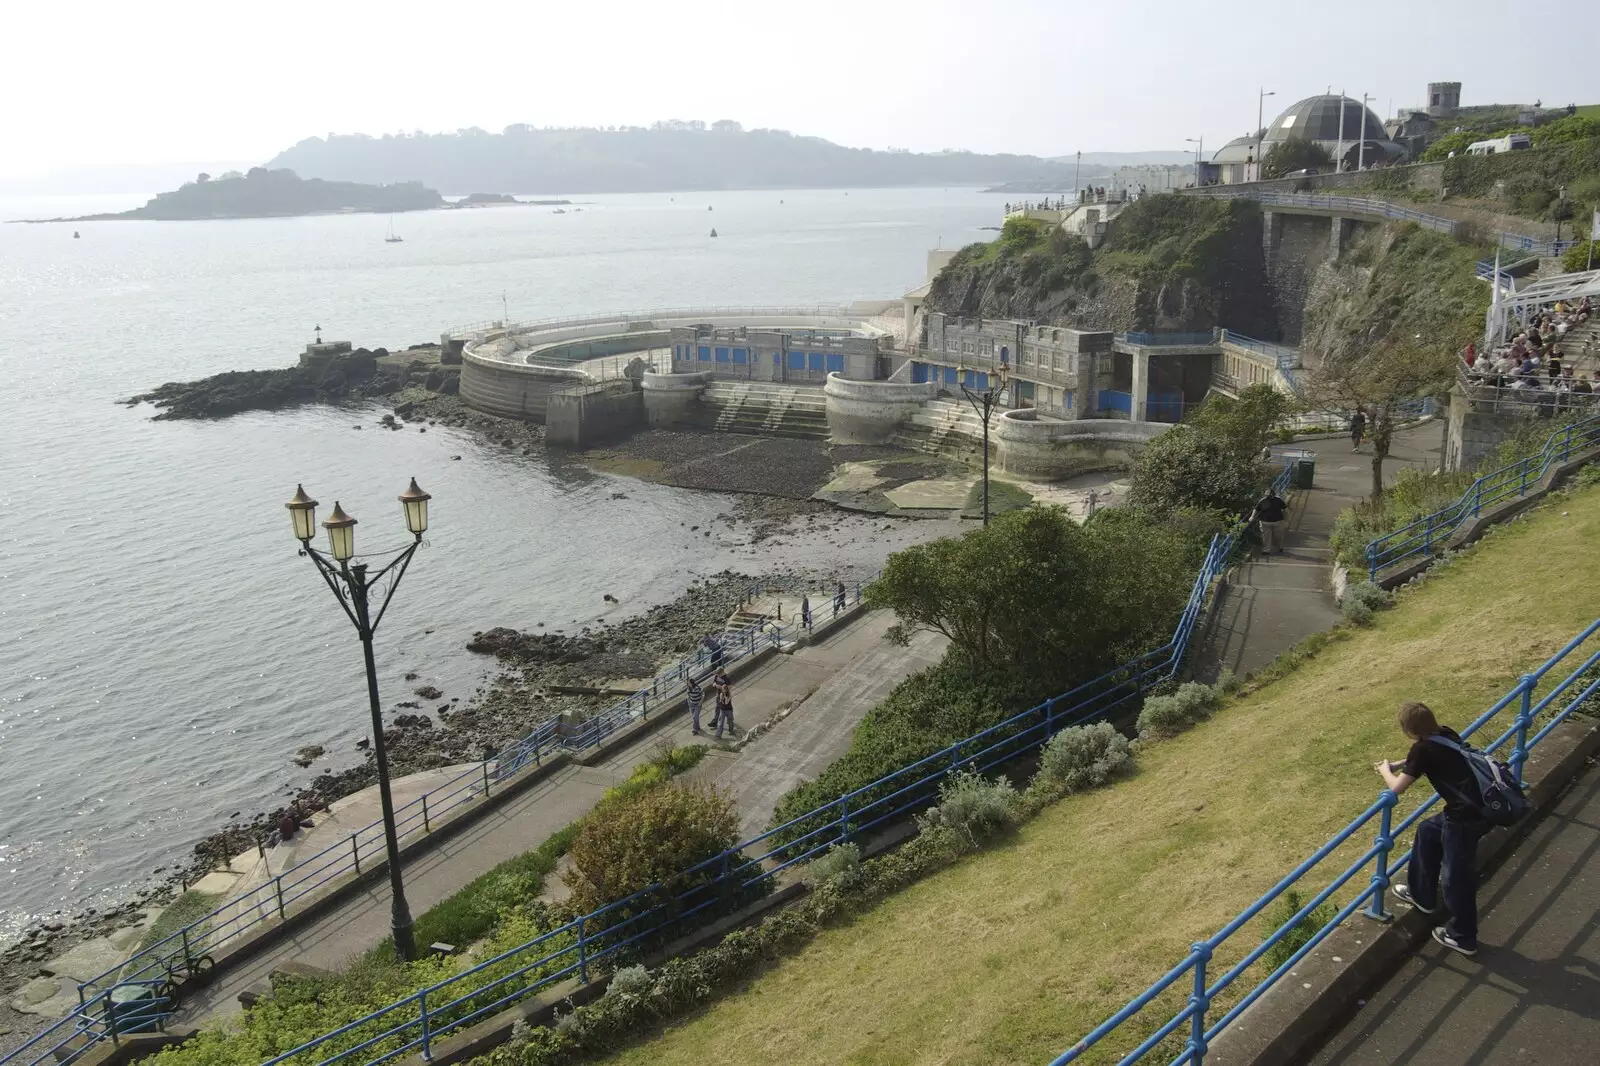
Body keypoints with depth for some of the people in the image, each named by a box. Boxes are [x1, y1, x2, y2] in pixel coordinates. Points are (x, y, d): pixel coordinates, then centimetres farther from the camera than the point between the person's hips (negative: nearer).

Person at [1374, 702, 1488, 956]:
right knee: (1427, 831, 27)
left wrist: (1385, 770, 10)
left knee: (1456, 875, 6)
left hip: (1466, 816, -9)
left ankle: (1462, 937, 21)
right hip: (1475, 806, 9)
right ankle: (1421, 895, 40)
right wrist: (1398, 765, 25)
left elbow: (1397, 788, -10)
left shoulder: (1423, 748, -16)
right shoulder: (1445, 734, 7)